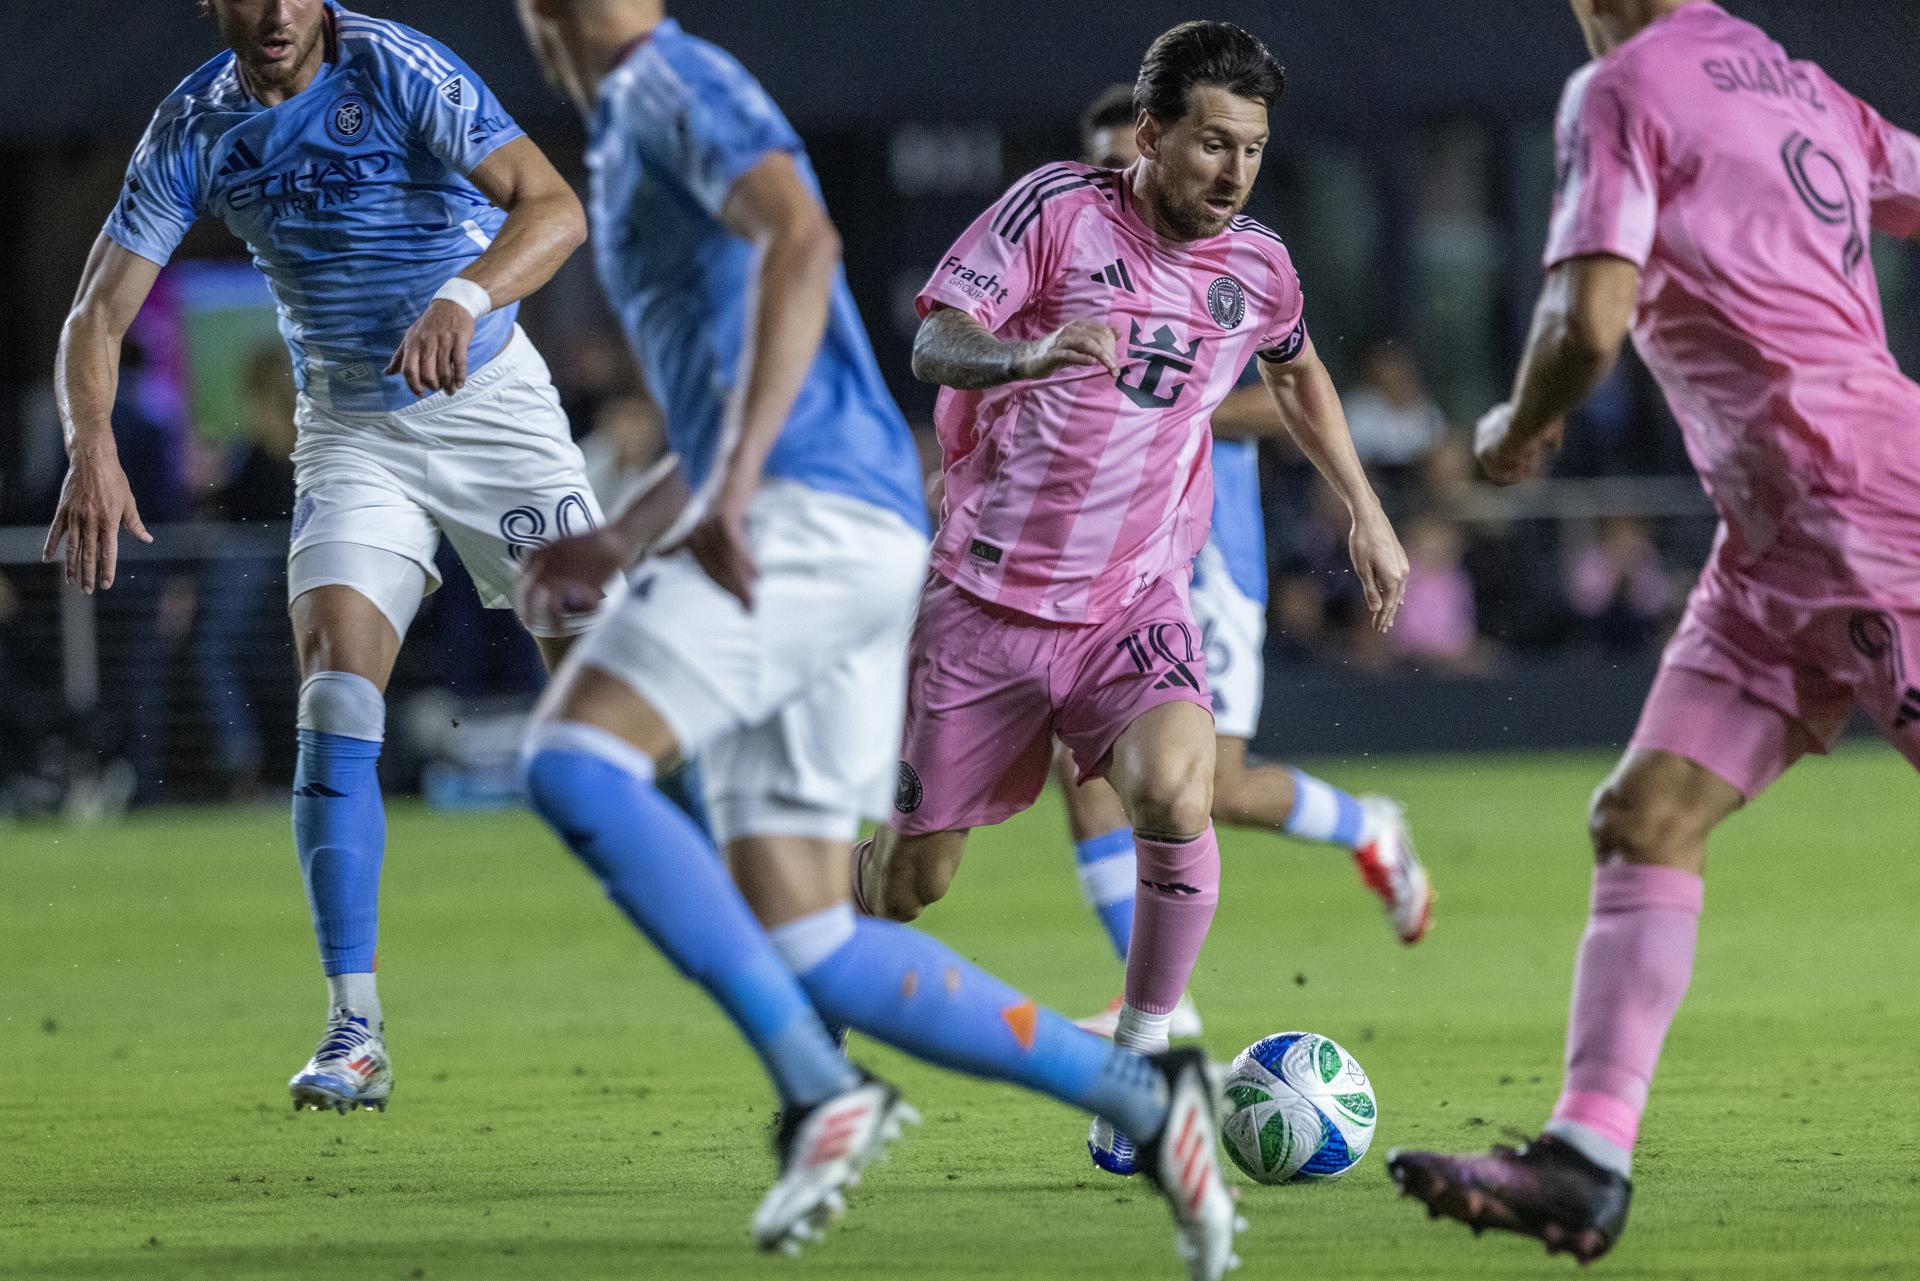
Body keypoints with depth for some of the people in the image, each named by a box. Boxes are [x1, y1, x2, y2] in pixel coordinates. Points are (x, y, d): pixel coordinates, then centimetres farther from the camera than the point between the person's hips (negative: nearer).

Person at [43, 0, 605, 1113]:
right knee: (335, 691, -16)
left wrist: (464, 298, -50)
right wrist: (93, 448, -27)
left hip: (490, 402, -2)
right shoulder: (193, 131, -7)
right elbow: (99, 313, -6)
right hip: (350, 429, 2)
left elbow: (555, 207, -30)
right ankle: (357, 1031, -16)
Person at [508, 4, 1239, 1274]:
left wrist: (732, 484, -28)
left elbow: (802, 239, -22)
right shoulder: (634, 130, 28)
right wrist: (620, 540, 29)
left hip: (814, 514, -9)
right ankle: (1141, 1098, 2)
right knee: (807, 952, 2)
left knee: (574, 758, -23)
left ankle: (817, 1080, -24)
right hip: (827, 538, 9)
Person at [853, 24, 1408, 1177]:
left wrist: (1367, 513, 21)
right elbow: (934, 344, -16)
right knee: (916, 877, 5)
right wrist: (1028, 353, -37)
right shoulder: (1060, 208, -8)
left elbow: (1298, 372, 27)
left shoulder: (1257, 270, 3)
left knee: (1176, 793, -29)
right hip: (988, 596, -2)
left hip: (1134, 606, 2)